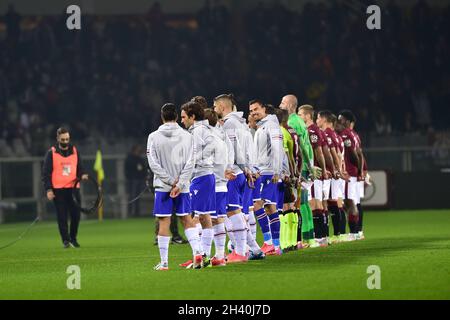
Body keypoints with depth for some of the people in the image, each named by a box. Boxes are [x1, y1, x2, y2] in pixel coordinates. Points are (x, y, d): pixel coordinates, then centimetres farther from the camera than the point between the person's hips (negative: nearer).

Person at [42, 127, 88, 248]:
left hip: (73, 187, 3)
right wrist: (48, 189, -8)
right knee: (62, 216, -3)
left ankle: (73, 238, 16)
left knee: (76, 214, 0)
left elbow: (79, 167, 17)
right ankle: (65, 240, 3)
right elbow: (46, 172, -1)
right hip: (58, 189, -3)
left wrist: (82, 175, -6)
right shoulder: (51, 153, 0)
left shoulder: (75, 151, 10)